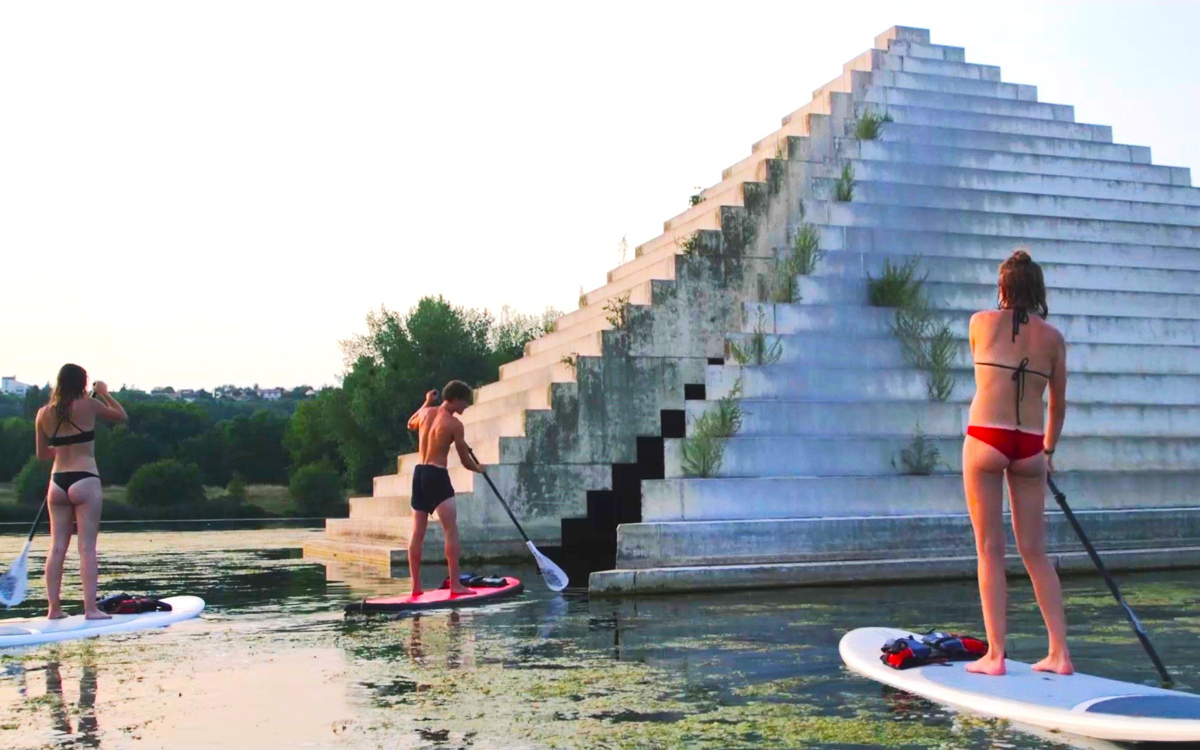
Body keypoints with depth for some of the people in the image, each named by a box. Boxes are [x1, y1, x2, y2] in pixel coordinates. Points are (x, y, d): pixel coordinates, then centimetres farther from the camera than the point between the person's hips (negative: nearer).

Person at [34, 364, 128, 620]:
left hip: (57, 483, 4)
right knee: (87, 546, -4)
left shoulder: (44, 413, 5)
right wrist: (104, 393, 19)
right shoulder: (89, 405, -6)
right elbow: (123, 416, 9)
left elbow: (42, 453, 14)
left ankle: (54, 607, 9)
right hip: (84, 481, -4)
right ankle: (90, 608, -6)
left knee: (57, 546, 8)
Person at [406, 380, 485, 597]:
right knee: (451, 530, -8)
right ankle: (455, 584, -15)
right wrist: (478, 468, 17)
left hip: (419, 473, 8)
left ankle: (416, 586, 10)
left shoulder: (426, 413, 9)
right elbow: (465, 460, -3)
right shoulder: (454, 424, -9)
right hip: (437, 475, -8)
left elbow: (411, 424, 34)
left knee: (418, 532, 8)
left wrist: (427, 402, 41)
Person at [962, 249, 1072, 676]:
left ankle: (995, 655, -1)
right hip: (1030, 447, 3)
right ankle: (1059, 653, 10)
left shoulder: (981, 323, 2)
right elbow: (1058, 404, 14)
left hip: (985, 439, -2)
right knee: (1034, 552, 10)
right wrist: (1048, 450, 30)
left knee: (990, 550, 1)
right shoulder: (1053, 337, 6)